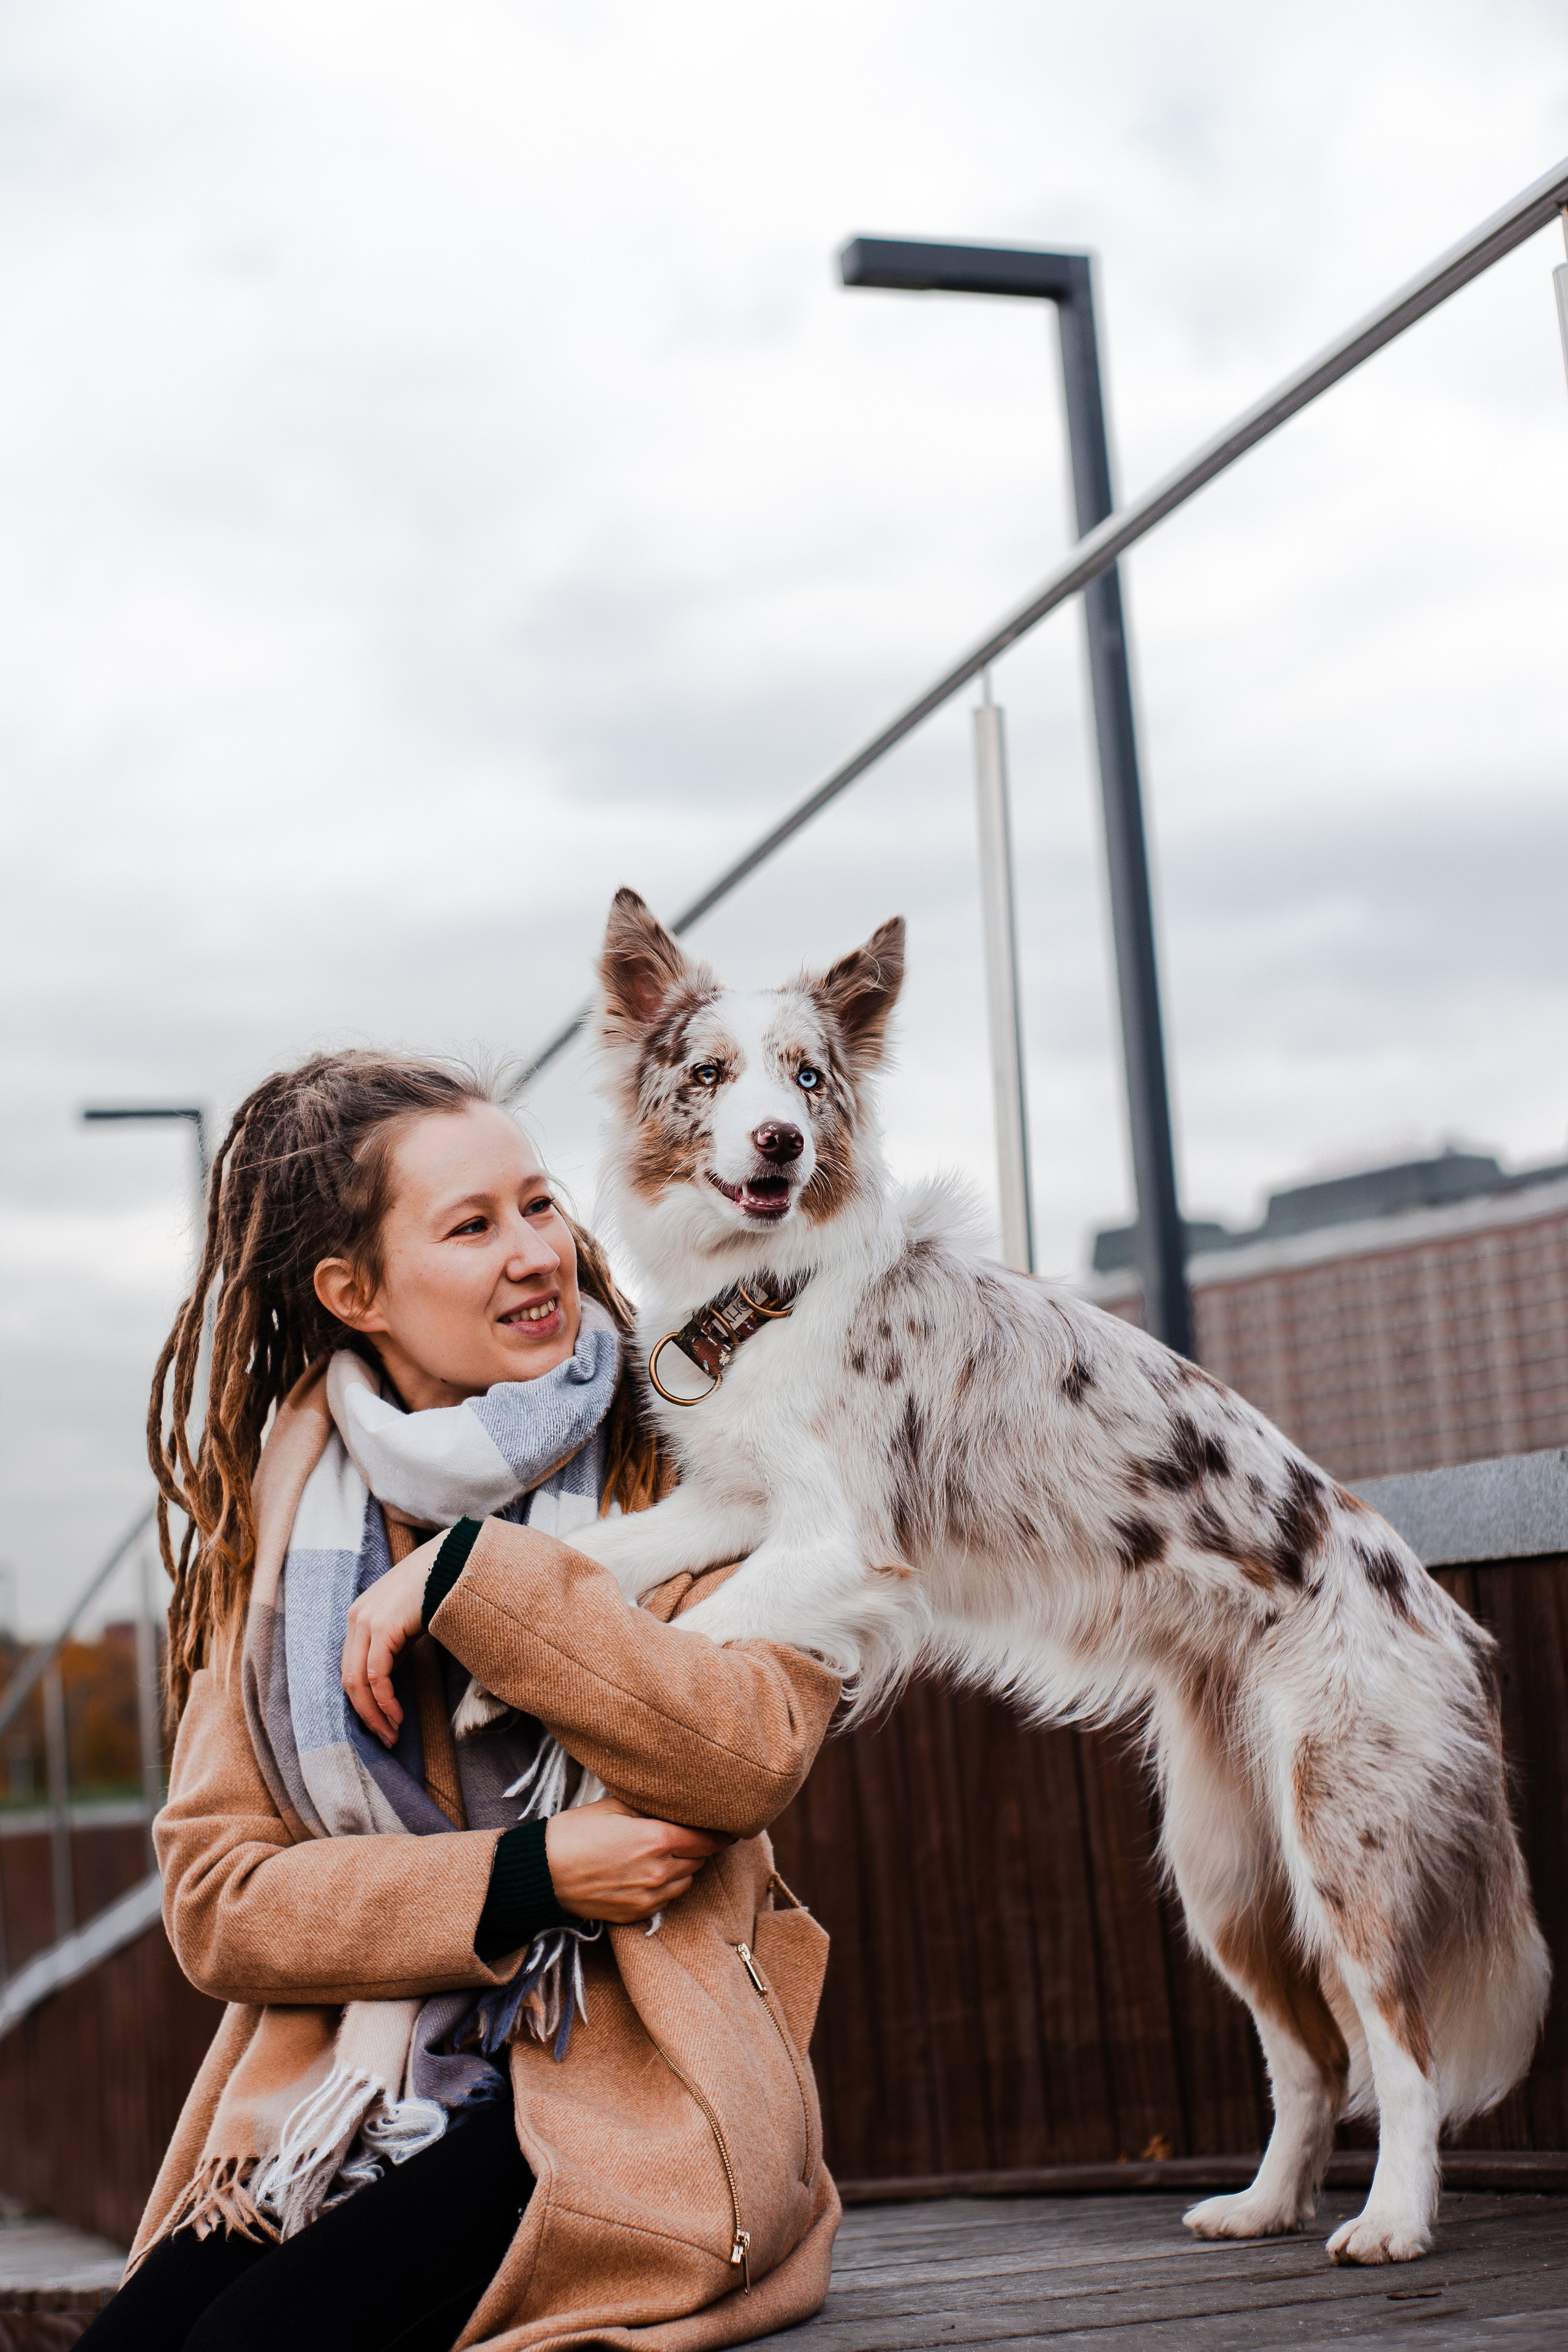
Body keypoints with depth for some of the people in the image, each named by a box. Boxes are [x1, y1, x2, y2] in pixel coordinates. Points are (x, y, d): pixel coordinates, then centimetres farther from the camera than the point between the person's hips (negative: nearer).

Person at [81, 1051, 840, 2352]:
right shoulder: (279, 1501, 8)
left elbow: (749, 1756, -15)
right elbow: (216, 1895, 1)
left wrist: (470, 1577, -17)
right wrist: (525, 1879, -12)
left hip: (624, 2098, -3)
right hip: (345, 2095, 3)